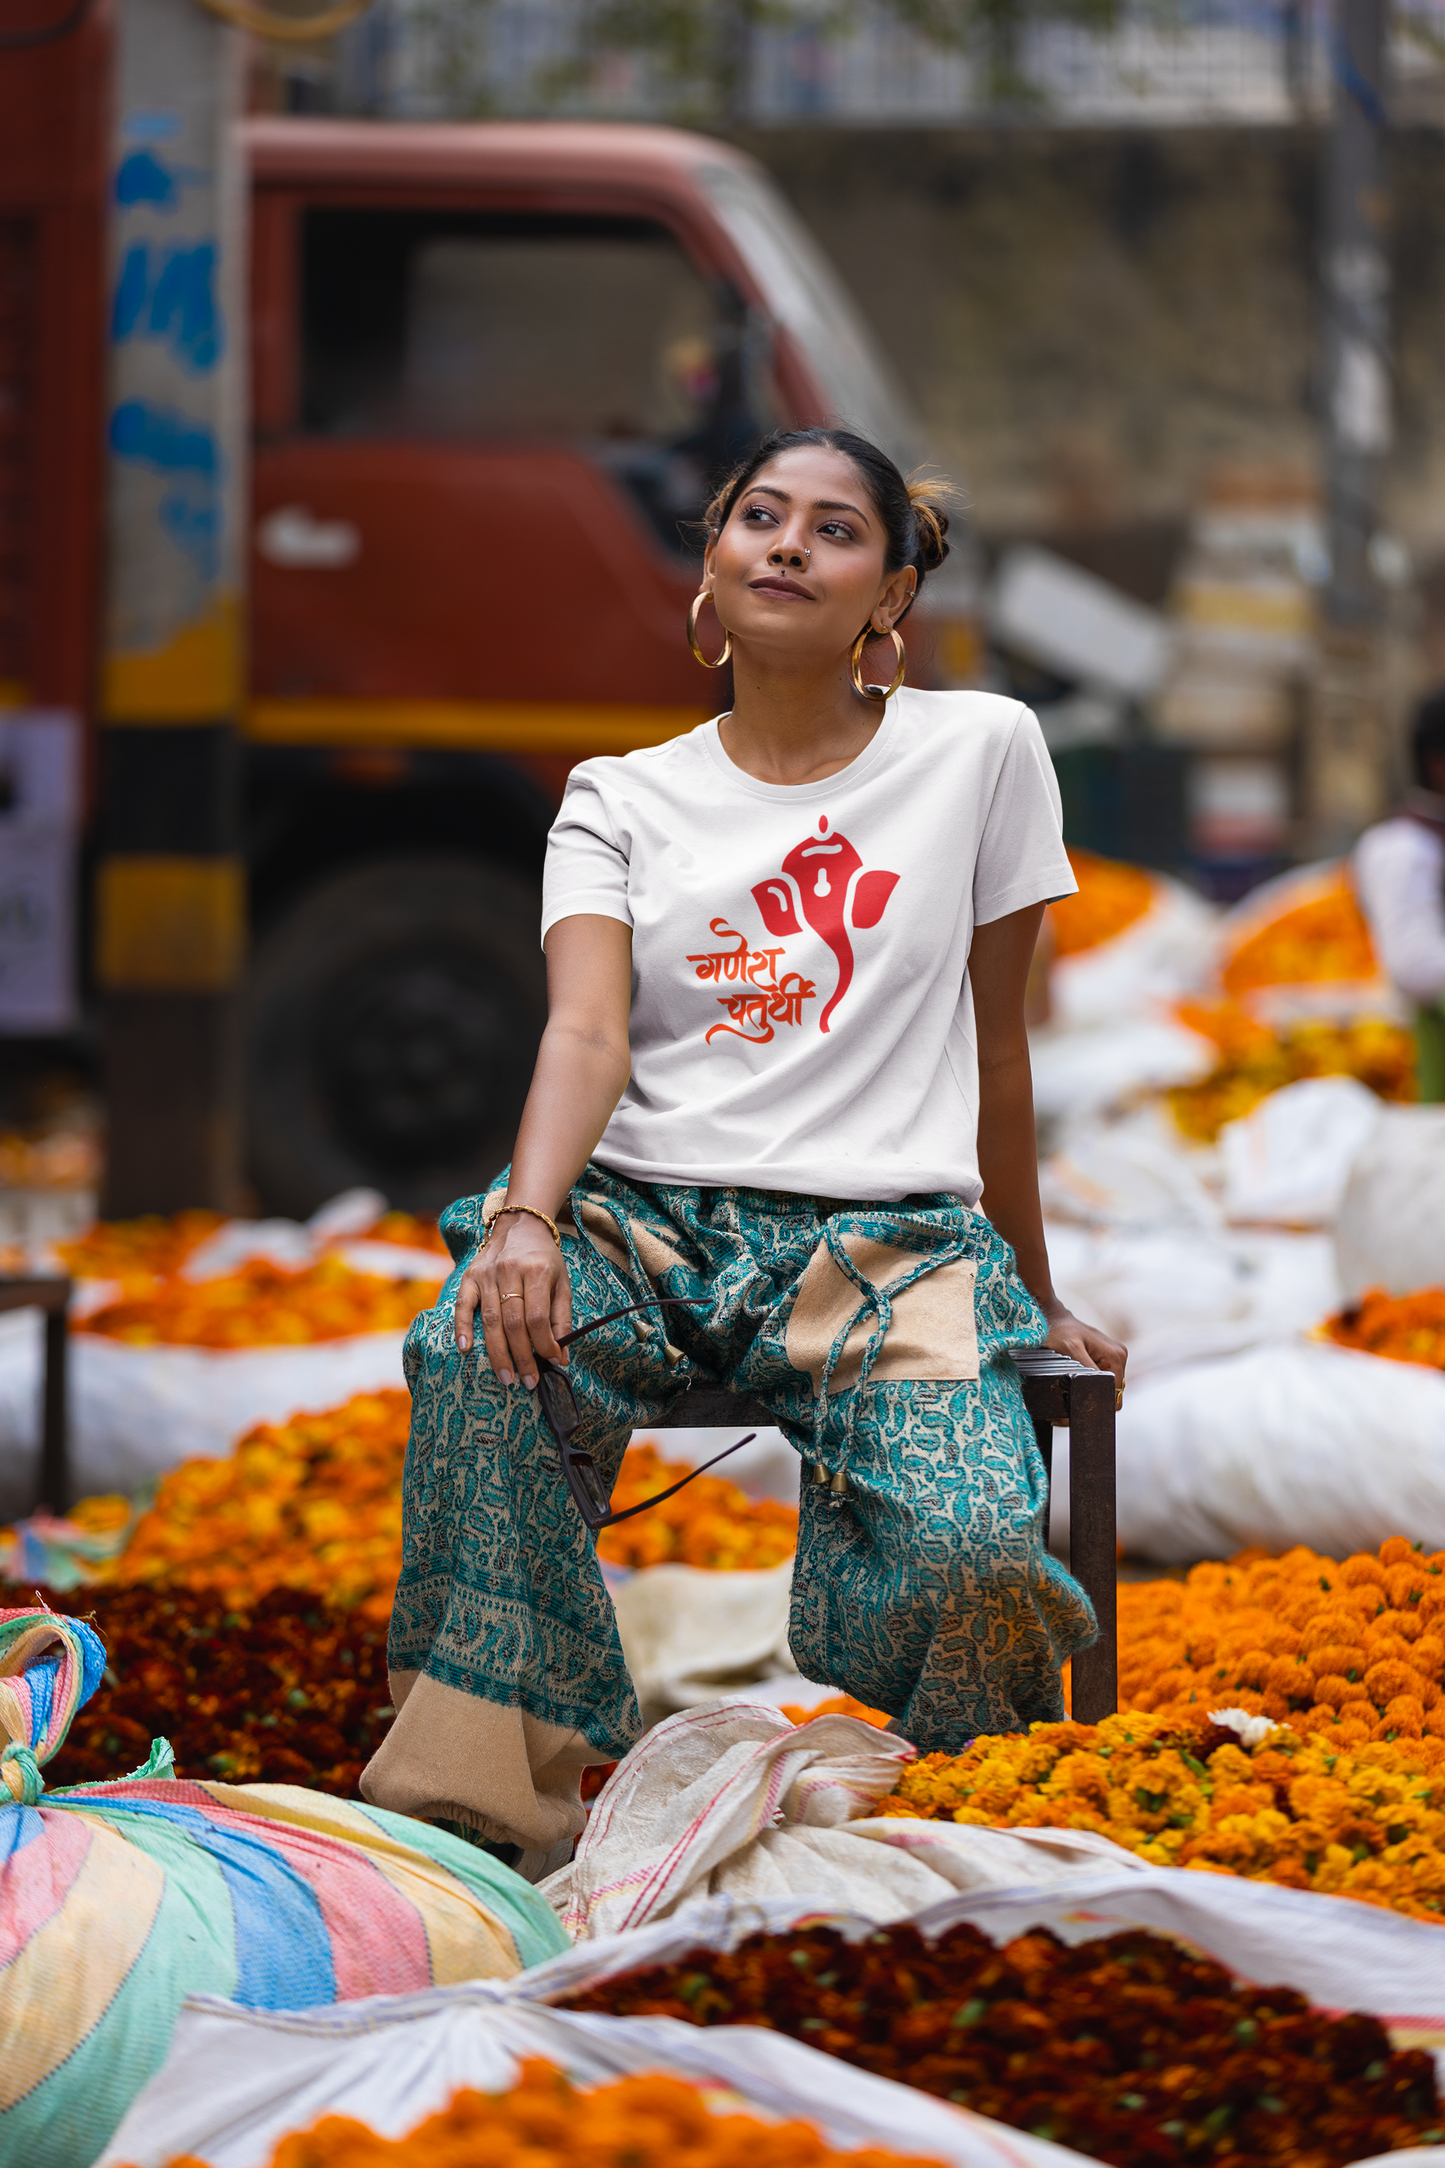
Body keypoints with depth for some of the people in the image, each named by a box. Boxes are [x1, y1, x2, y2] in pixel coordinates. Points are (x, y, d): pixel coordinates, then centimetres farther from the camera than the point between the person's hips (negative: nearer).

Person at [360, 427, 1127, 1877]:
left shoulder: (979, 751, 8)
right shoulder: (621, 799, 11)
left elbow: (994, 1042, 13)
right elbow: (588, 1032, -6)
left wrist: (1034, 1297, 18)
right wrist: (527, 1215, -26)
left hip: (889, 1239, -1)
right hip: (645, 1212, 1)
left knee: (972, 1552, -31)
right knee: (481, 1346, -35)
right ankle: (486, 1816, -28)